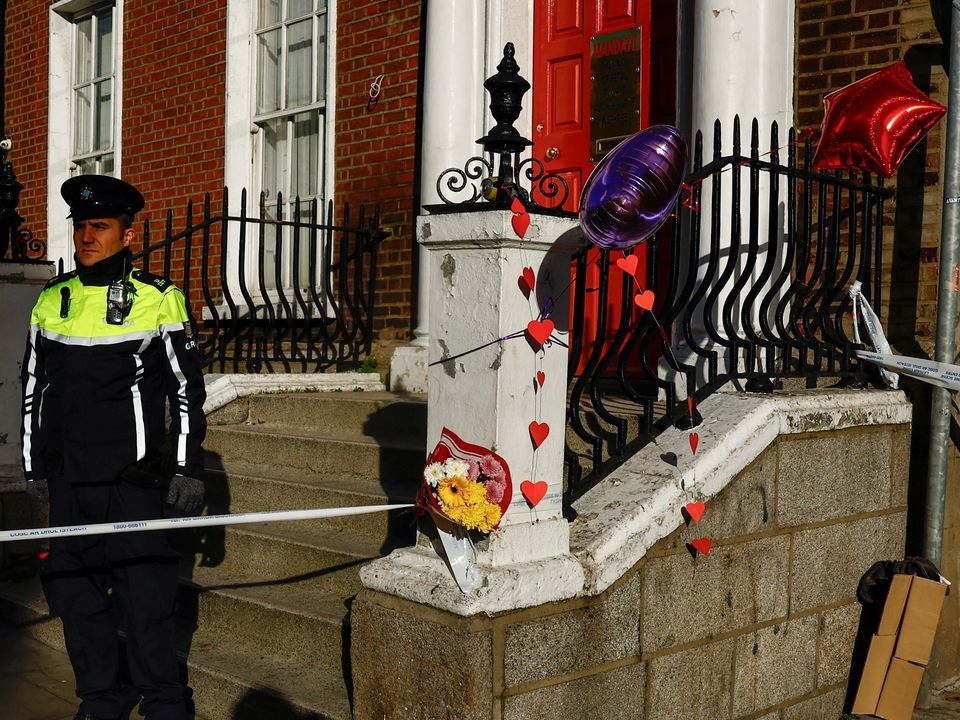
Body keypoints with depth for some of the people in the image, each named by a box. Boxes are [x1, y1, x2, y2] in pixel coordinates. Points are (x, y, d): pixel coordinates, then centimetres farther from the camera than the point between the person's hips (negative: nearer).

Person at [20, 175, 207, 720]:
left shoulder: (159, 299, -4)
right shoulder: (51, 301, 8)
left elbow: (188, 389, -3)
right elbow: (34, 388, 15)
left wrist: (189, 469, -6)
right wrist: (34, 465, 14)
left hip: (135, 478, -4)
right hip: (68, 479, 5)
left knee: (145, 594, 0)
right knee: (75, 591, 11)